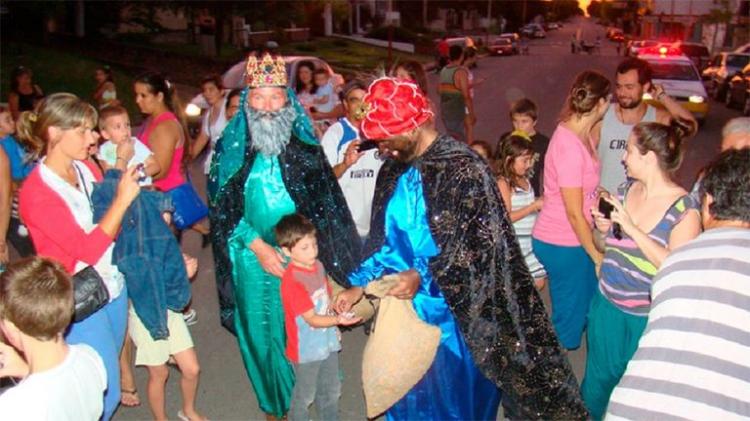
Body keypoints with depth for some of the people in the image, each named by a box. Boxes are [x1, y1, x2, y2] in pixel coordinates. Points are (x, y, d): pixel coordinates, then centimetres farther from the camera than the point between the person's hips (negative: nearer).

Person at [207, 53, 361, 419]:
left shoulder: (305, 146, -2)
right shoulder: (231, 146, -2)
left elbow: (325, 206, 0)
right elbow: (222, 206, -4)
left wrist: (303, 247, -8)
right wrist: (257, 246, -13)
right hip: (251, 256, 1)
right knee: (260, 330, 10)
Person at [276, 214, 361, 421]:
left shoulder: (318, 266, -4)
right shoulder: (292, 281, -28)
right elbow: (312, 319, -27)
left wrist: (334, 328, 2)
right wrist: (338, 320, -40)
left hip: (327, 341, 7)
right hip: (307, 348, -7)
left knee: (331, 390, 25)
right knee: (305, 395, 16)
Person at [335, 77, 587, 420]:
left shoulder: (463, 169, -18)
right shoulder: (395, 170, 4)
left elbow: (475, 248, -19)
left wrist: (424, 277, -28)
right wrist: (360, 285, 2)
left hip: (456, 311, -6)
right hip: (406, 307, 6)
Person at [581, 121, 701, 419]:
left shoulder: (685, 209, -16)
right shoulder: (625, 192, 1)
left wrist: (632, 228, -27)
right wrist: (602, 230, -9)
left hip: (647, 318, -5)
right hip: (607, 306, 5)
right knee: (598, 378, 20)